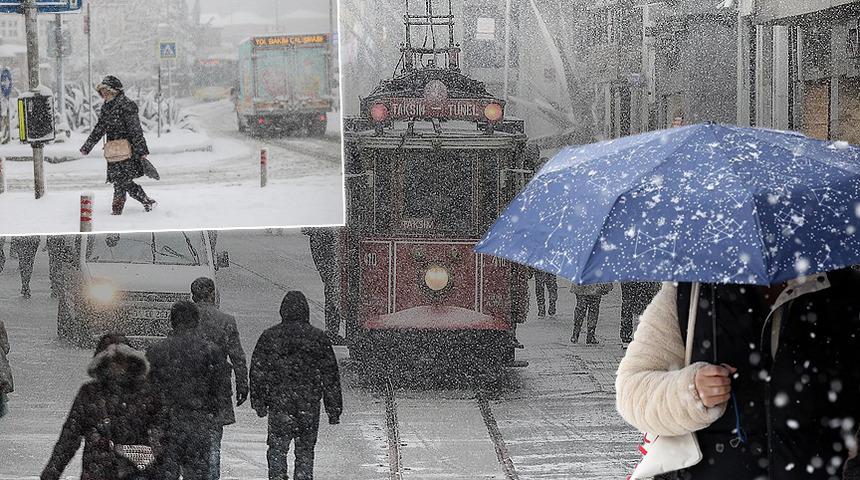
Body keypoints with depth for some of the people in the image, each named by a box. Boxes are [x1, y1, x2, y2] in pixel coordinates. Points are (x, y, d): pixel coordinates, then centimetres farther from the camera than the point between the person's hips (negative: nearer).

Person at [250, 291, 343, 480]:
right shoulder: (319, 338, 0)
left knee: (277, 450, 6)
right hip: (309, 407, 0)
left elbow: (257, 371, 3)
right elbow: (331, 376, 3)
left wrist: (258, 402, 12)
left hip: (278, 404, 0)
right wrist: (334, 410, 8)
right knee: (305, 451, 10)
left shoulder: (269, 336, 0)